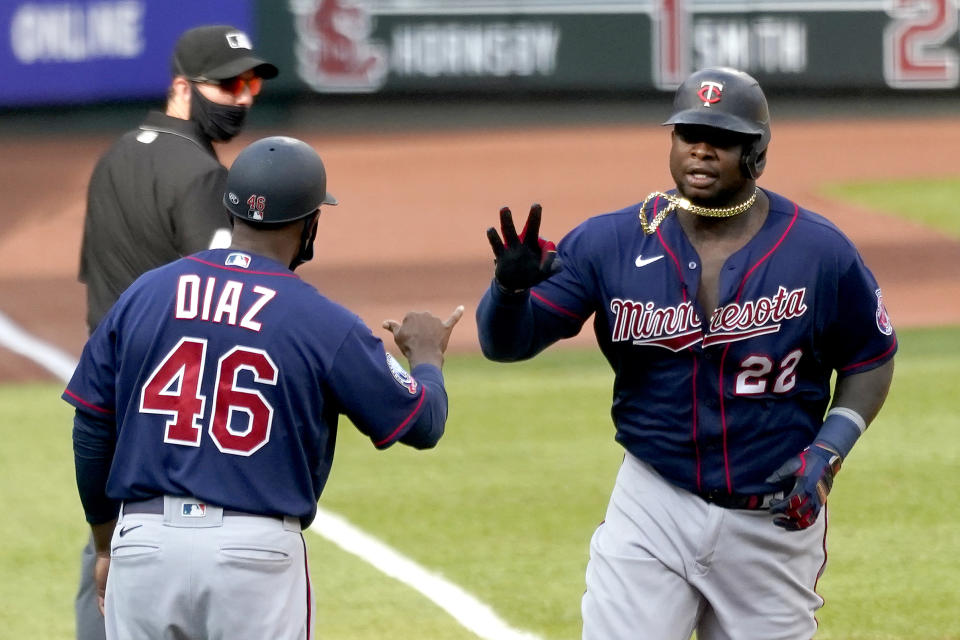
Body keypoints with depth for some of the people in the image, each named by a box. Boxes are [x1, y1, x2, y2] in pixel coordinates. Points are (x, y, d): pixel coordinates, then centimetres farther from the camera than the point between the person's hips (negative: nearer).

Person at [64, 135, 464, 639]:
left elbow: (91, 432, 10)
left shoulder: (142, 295, 6)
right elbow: (421, 423, 4)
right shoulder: (324, 323, -4)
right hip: (257, 554, -3)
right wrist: (427, 354, 26)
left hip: (143, 541, 3)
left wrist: (106, 543, 23)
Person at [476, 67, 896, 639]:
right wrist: (510, 287, -29)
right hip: (652, 513, 0)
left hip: (775, 521, 0)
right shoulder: (611, 242, -5)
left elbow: (870, 359, 6)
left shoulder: (821, 252, -6)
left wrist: (827, 453, -9)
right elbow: (506, 343, -6)